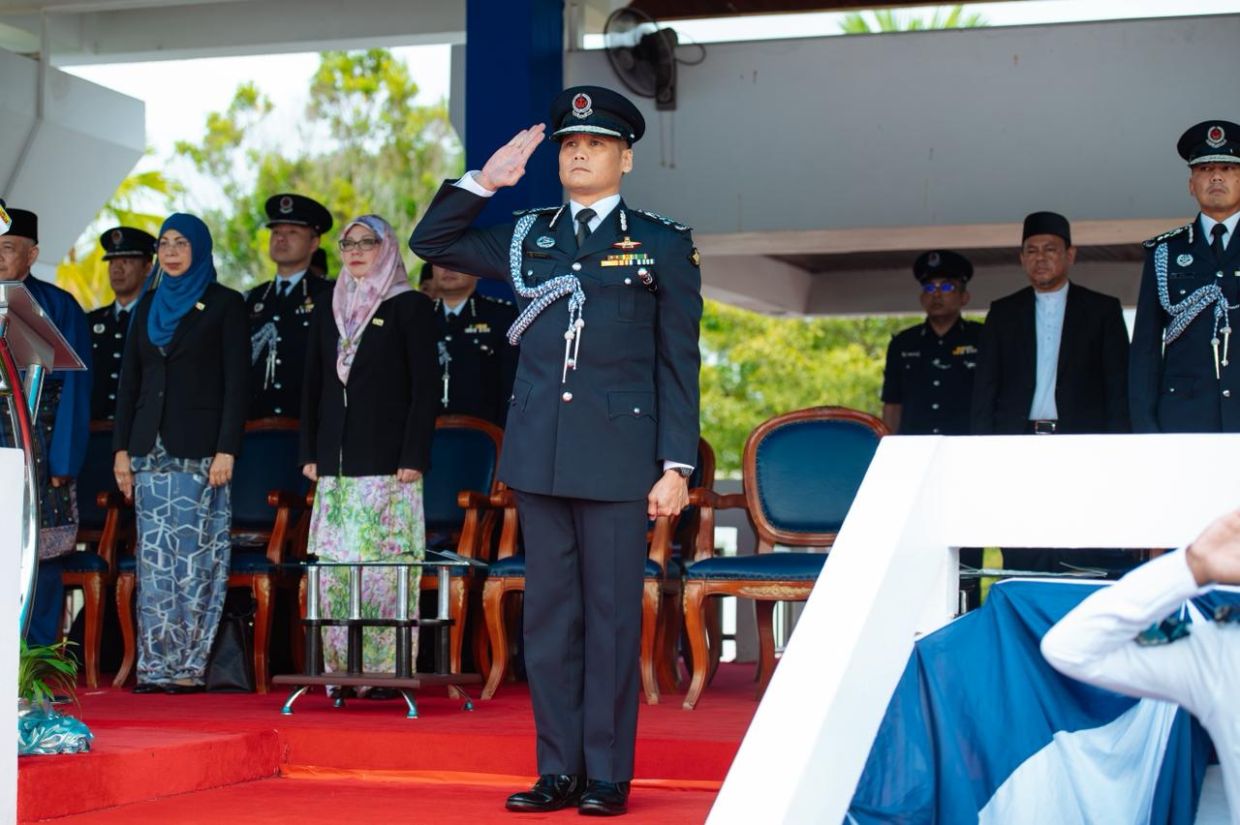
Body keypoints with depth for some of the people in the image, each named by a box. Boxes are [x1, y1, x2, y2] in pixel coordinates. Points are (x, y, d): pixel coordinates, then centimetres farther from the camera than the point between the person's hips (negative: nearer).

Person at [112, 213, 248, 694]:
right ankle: (156, 666, 6)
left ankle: (190, 667, -2)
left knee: (195, 558, -5)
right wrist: (122, 448, 7)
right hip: (151, 450, 5)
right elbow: (129, 380, 15)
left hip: (199, 450, -5)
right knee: (154, 559, 3)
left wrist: (226, 451, -13)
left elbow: (236, 383, -6)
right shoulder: (149, 305, 15)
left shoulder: (224, 304, 0)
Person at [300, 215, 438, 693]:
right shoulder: (327, 312, 17)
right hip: (336, 465, 5)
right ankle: (340, 670, 5)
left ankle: (387, 670, -4)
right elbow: (313, 387, 18)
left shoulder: (410, 307, 2)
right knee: (333, 567, 1)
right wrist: (309, 453, 10)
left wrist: (414, 458, -11)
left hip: (388, 464, -5)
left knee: (385, 567, -8)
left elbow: (425, 386, -4)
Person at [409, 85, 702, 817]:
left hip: (619, 456, -4)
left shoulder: (663, 245, 3)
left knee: (611, 613, 0)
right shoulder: (527, 237, 13)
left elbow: (678, 364, 1)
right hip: (539, 454, 4)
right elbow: (432, 242, 19)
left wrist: (677, 465, -5)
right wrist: (485, 180, 7)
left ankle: (608, 775, 8)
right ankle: (558, 770, 14)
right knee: (549, 612, 7)